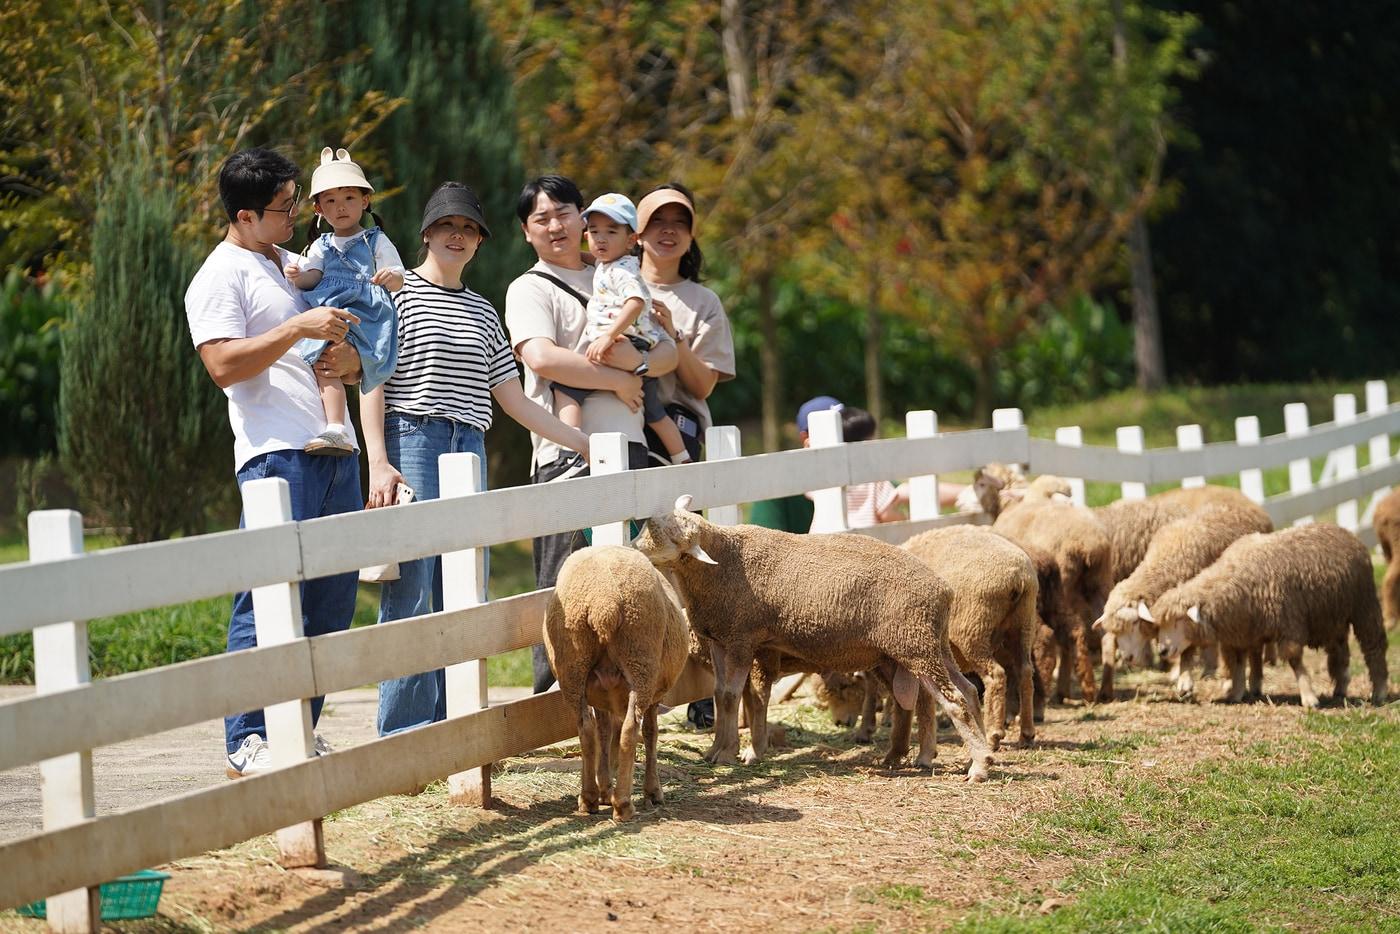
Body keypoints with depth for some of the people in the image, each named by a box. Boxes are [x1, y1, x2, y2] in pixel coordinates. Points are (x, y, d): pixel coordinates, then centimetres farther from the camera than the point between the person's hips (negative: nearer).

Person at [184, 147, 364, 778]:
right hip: (276, 453, -8)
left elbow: (344, 345, 29)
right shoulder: (219, 278, -2)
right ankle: (247, 744, -9)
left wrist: (349, 358, 5)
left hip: (334, 447, 8)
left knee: (332, 600, 7)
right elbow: (224, 366, -14)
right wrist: (298, 330, -17)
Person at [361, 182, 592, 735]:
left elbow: (514, 400, 20)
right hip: (411, 445, -6)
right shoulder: (397, 295, 2)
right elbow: (372, 384, -5)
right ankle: (403, 735, -7)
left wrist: (585, 443, 17)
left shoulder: (481, 312, 19)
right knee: (409, 594, -9)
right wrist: (378, 464, -17)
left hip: (469, 451, 6)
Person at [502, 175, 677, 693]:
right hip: (568, 452, -6)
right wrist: (618, 380, -9)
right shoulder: (530, 289, 2)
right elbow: (540, 358, -16)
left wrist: (639, 362, -10)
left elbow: (668, 350, 14)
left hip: (629, 448, 6)